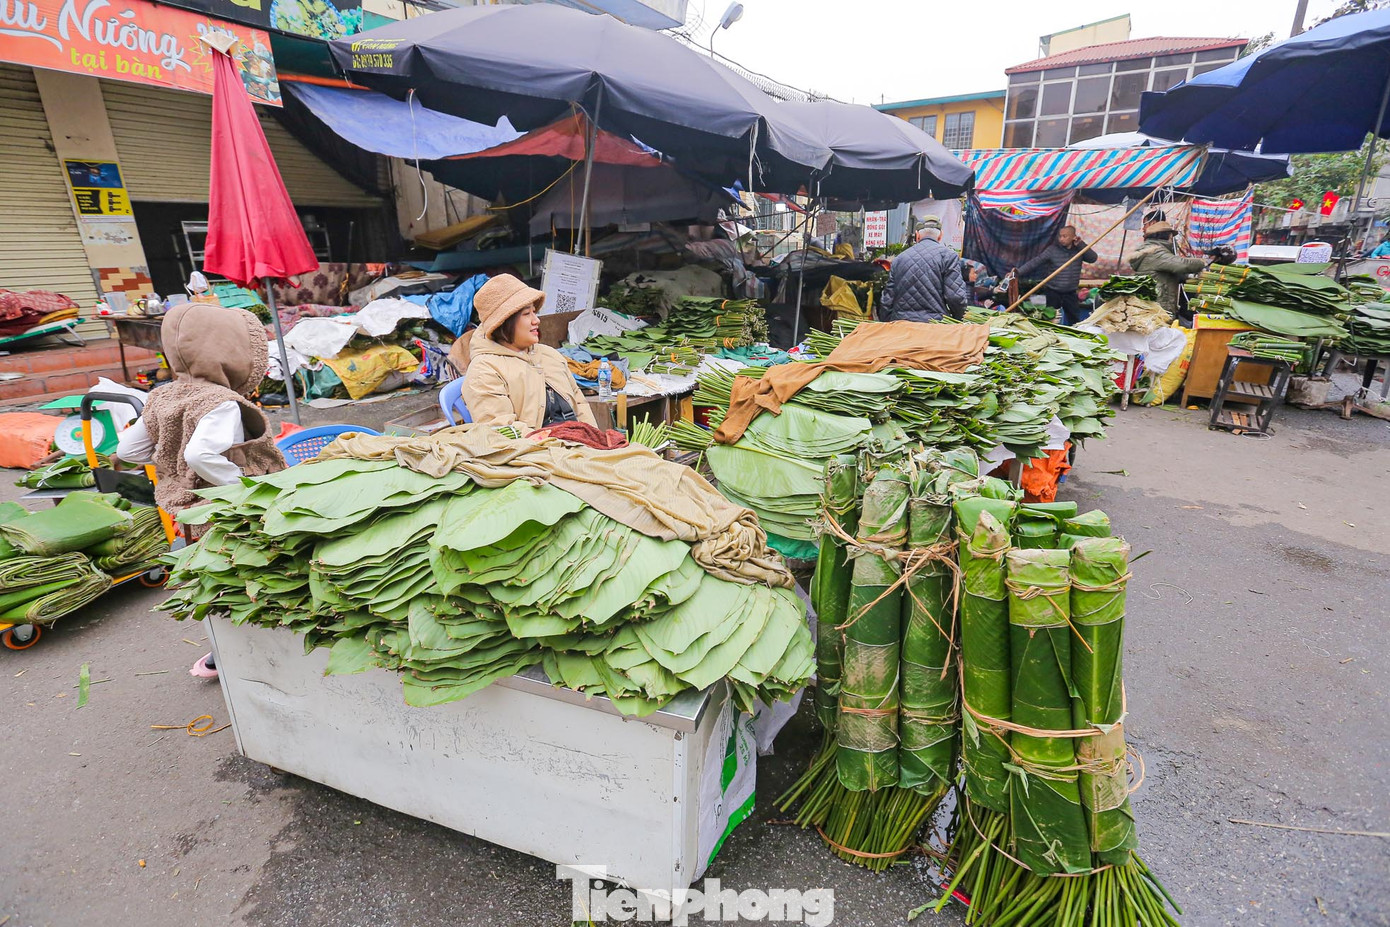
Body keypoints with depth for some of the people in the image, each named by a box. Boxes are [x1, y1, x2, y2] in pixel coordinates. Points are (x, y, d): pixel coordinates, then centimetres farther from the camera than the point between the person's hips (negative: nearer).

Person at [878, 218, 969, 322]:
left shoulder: (898, 259, 12)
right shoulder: (948, 255, 0)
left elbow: (886, 301, 11)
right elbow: (956, 296, -7)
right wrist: (958, 318, 11)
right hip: (934, 322, -4)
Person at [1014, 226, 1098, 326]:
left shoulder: (1079, 250, 2)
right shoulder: (1052, 249, -8)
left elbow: (1093, 258, -7)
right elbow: (1035, 262, -15)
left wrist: (1081, 244, -11)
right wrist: (1018, 272, -27)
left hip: (1070, 293, 3)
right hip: (1052, 292, -2)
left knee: (1075, 321, 8)